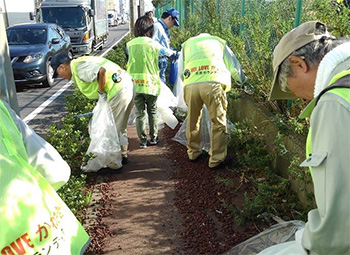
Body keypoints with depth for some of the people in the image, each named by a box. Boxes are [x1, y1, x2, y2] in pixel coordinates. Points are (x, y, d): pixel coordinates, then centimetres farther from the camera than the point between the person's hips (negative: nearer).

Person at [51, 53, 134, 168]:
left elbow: (102, 71, -27)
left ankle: (114, 163, 11)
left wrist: (101, 92, -14)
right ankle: (123, 155, 38)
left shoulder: (78, 66, -10)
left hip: (118, 90, -10)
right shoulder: (82, 62, 21)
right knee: (121, 127, 23)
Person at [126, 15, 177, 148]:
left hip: (135, 83, 1)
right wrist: (173, 52, 31)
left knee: (140, 113, 7)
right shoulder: (153, 43, -5)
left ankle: (142, 140, 10)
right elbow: (166, 51, 10)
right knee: (152, 111, 15)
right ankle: (153, 137, 22)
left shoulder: (130, 44, 2)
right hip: (151, 83, -1)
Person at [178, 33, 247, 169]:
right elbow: (234, 67, 25)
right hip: (213, 83, -2)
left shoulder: (187, 44, 33)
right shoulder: (219, 42, 29)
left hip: (190, 85, 2)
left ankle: (193, 153, 34)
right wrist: (243, 81, 40)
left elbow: (181, 71, 24)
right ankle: (216, 159, 11)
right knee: (218, 123, 9)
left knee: (192, 121, 20)